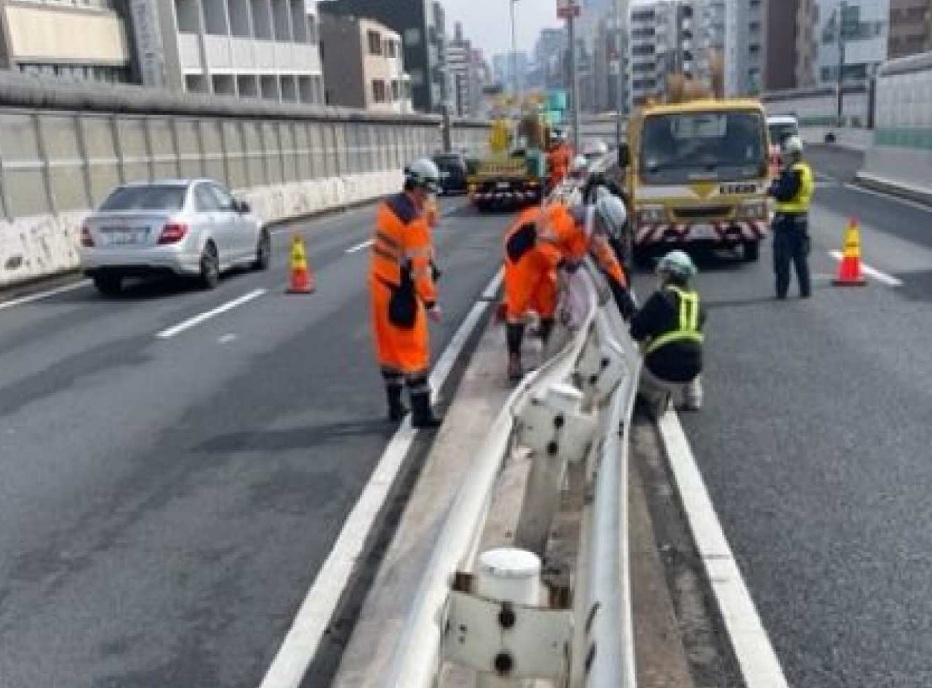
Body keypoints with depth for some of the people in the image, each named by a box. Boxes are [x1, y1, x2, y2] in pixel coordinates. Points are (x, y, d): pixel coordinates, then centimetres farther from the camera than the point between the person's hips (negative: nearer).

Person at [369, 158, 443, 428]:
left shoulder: (389, 205, 5)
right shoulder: (415, 220, -21)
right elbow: (419, 265, -23)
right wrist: (430, 302, -19)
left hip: (380, 284, 9)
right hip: (400, 293, -9)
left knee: (390, 346, 16)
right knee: (414, 351, -1)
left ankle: (395, 406, 27)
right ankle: (421, 413, 3)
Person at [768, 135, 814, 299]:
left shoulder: (793, 172, -18)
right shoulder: (805, 170, 14)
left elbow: (784, 193, -21)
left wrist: (773, 187, -3)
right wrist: (777, 185, 6)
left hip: (787, 218, -9)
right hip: (801, 217, 9)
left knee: (782, 256, -2)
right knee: (800, 255, 14)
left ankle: (782, 290, 1)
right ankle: (805, 290, 16)